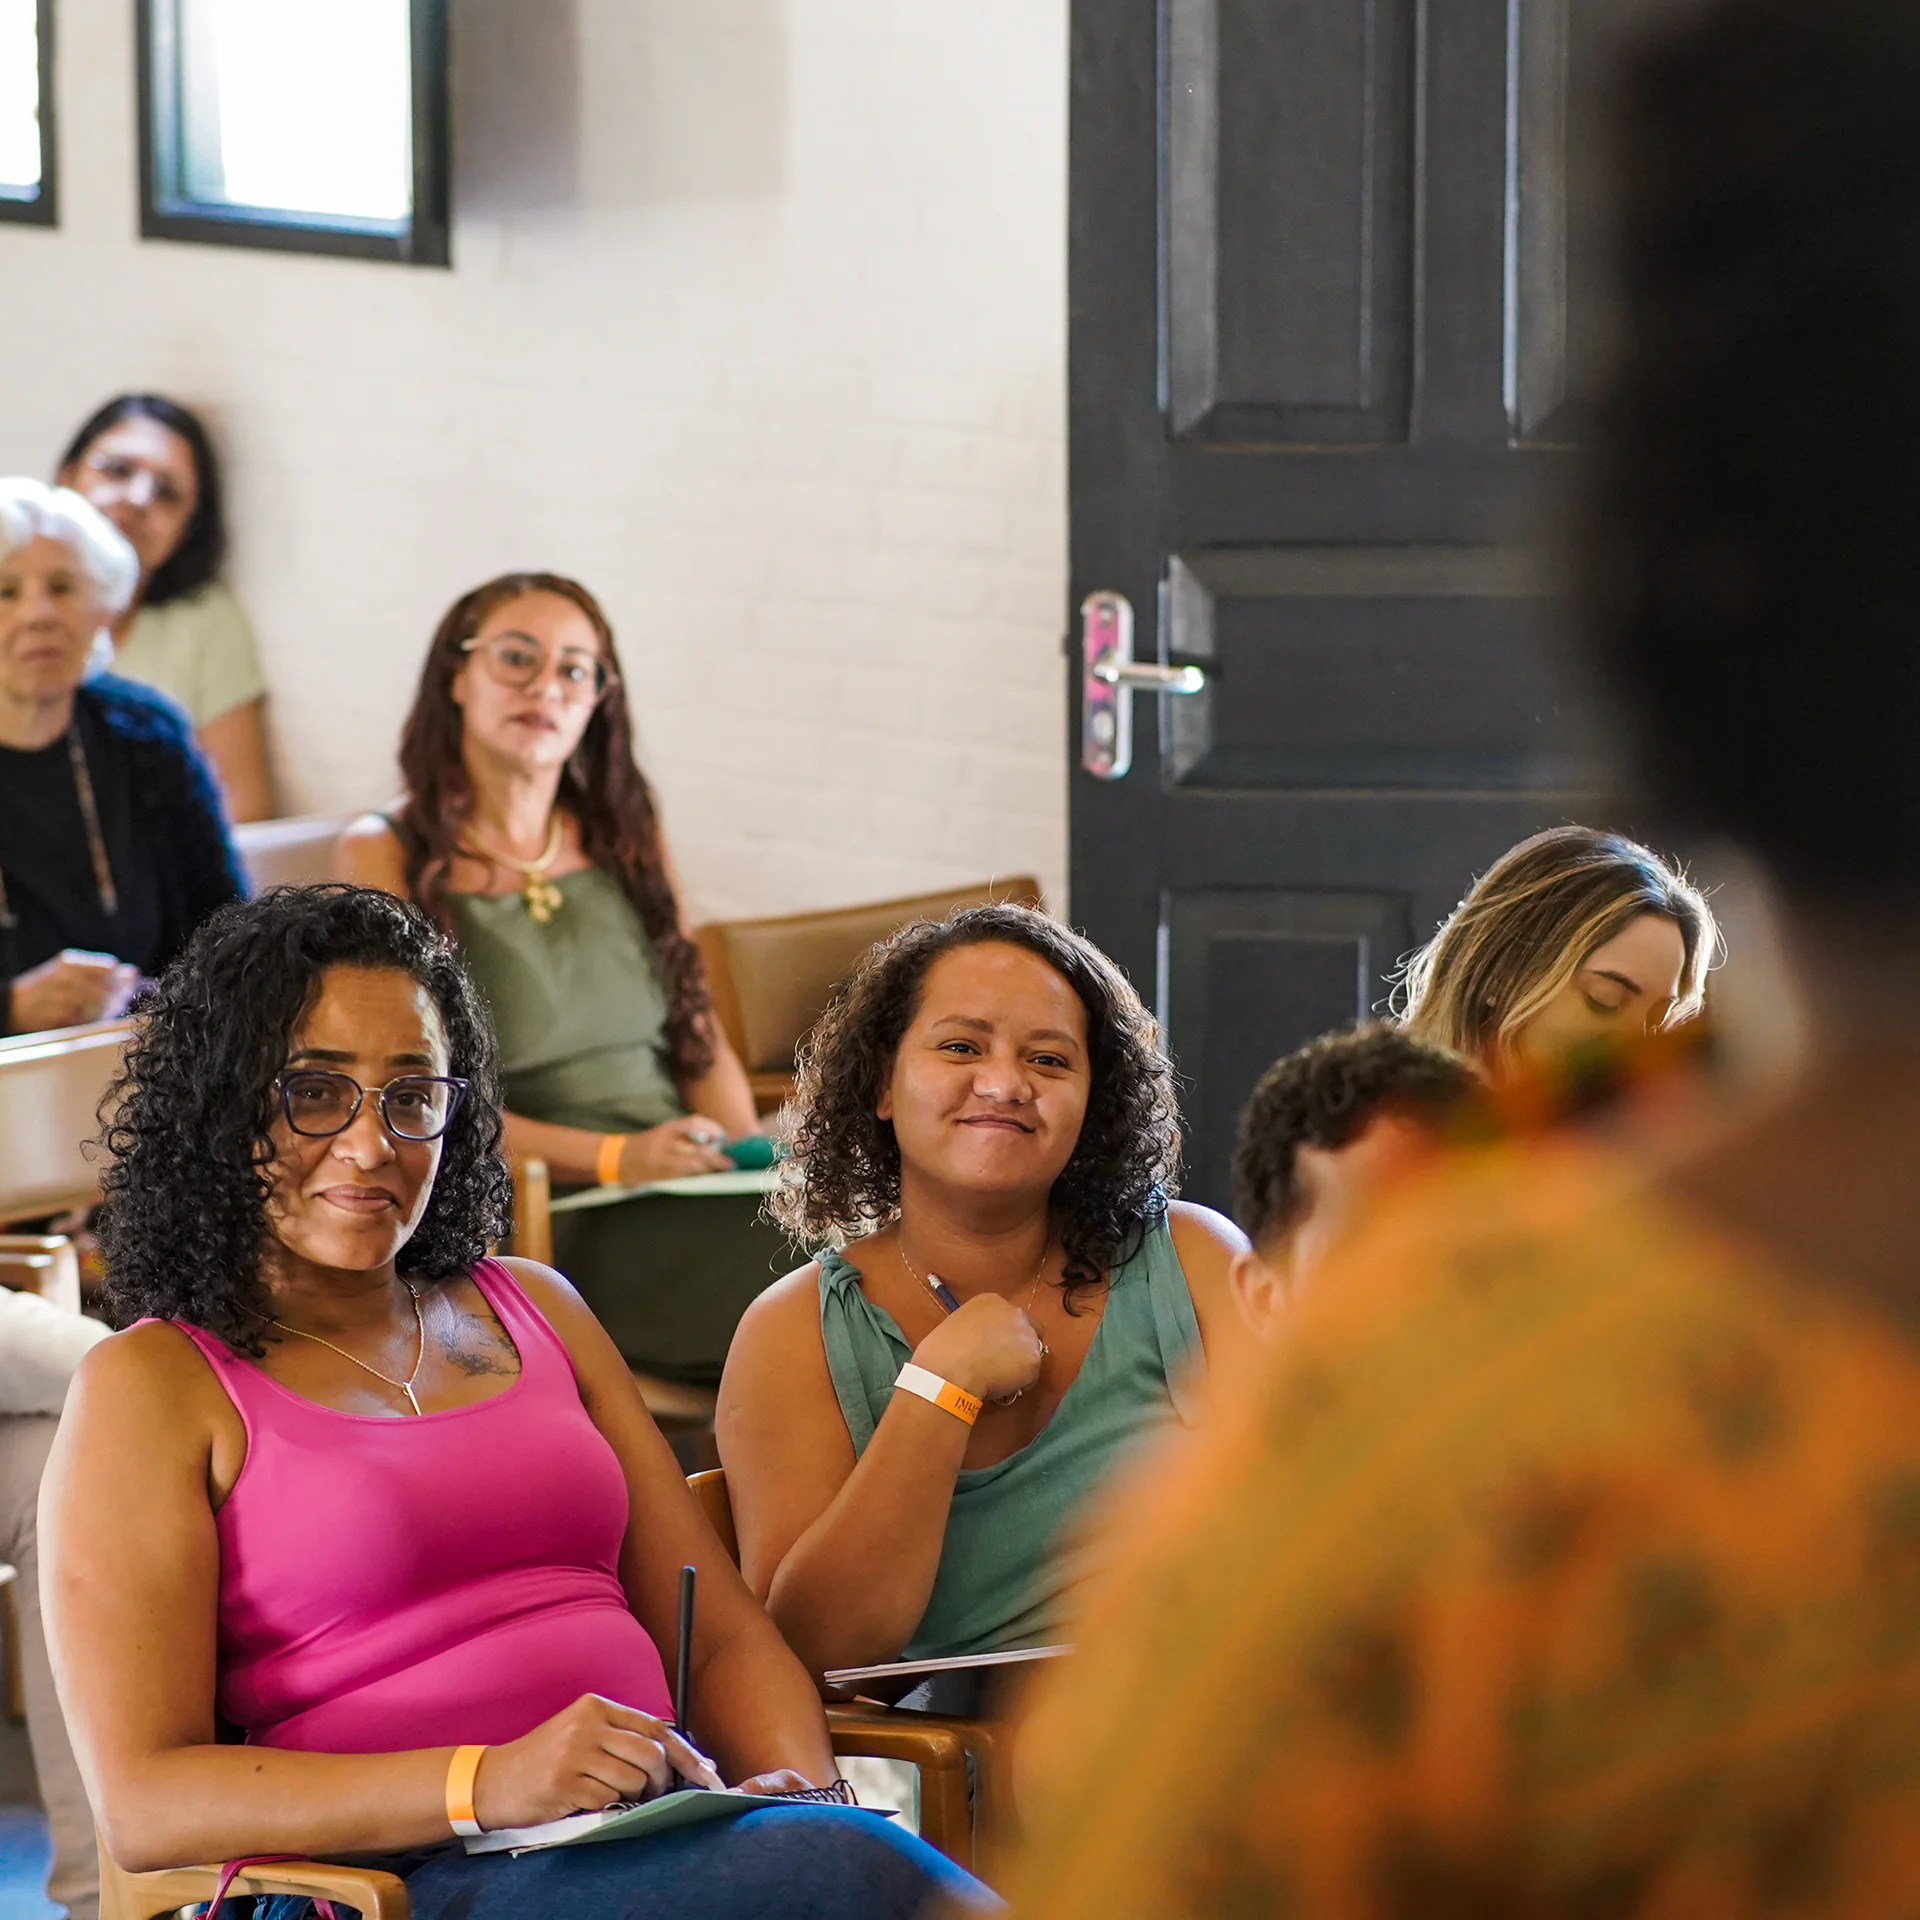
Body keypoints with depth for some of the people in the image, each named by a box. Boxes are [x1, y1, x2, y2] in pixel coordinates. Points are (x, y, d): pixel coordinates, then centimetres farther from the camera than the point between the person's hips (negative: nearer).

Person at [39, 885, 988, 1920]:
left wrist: (800, 1785, -4)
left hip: (675, 1829, 6)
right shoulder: (150, 1386, 5)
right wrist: (485, 1784, -19)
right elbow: (141, 1802, -6)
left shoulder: (533, 1309, 24)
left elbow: (723, 1640, 20)